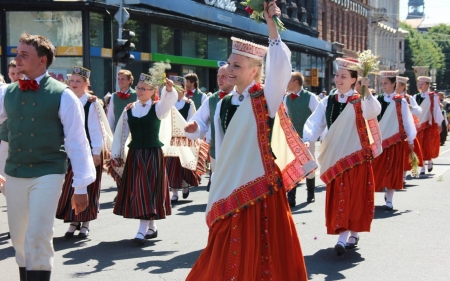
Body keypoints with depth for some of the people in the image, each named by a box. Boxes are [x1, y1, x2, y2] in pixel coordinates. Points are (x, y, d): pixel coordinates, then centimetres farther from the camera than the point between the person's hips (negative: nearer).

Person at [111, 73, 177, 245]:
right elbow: (121, 133, 8)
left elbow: (169, 100, -25)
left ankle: (142, 231, -9)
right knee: (136, 191, 7)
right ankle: (151, 227, 21)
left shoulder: (158, 107, -3)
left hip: (153, 154, -4)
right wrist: (116, 154, 8)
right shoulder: (129, 109, 6)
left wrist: (169, 89, -46)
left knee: (149, 189, -7)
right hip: (134, 154, 4)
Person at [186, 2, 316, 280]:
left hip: (261, 186, -5)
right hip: (232, 188, 5)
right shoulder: (223, 105, 9)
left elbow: (281, 67, -26)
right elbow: (221, 151, 13)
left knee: (265, 252, 2)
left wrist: (272, 25, -29)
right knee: (231, 255, 10)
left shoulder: (265, 98, -6)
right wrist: (218, 190, 13)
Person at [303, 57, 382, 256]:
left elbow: (373, 113, -26)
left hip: (356, 156, -4)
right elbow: (315, 123, -3)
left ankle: (344, 238, 0)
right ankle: (350, 235, 17)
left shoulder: (360, 101, -5)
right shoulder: (327, 102, 6)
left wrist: (367, 91, -38)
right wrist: (307, 140, -21)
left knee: (354, 196, -2)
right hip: (335, 157, 4)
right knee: (338, 198, 6)